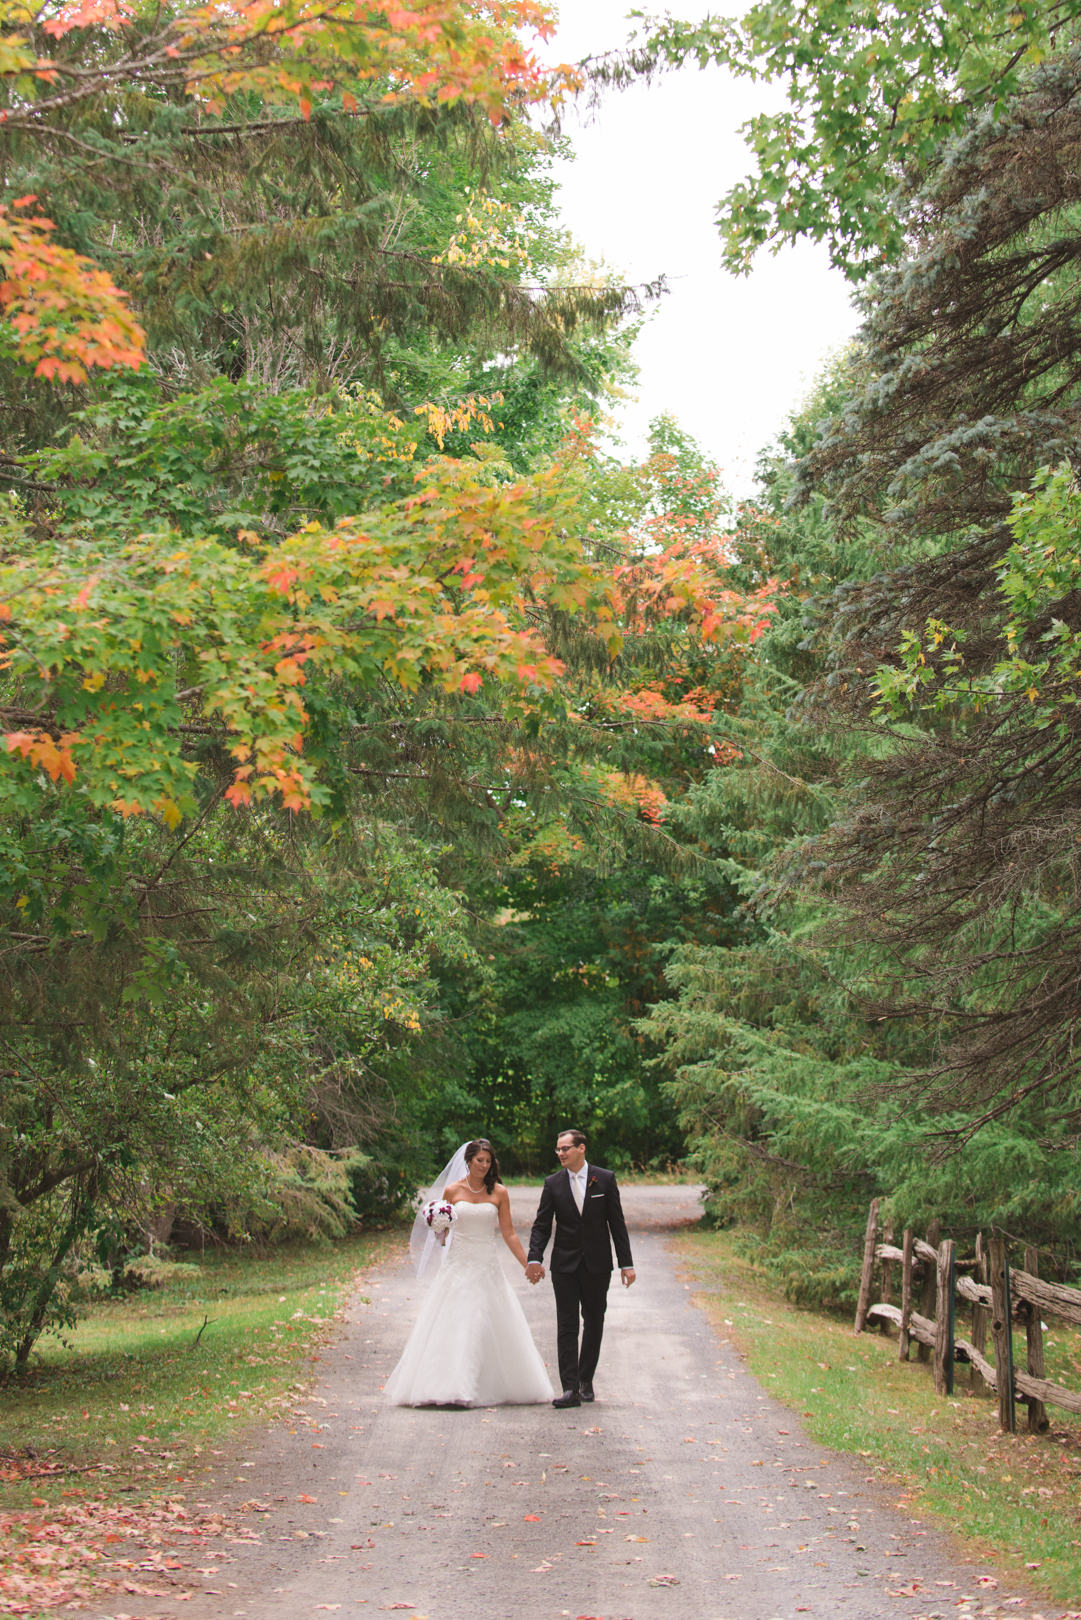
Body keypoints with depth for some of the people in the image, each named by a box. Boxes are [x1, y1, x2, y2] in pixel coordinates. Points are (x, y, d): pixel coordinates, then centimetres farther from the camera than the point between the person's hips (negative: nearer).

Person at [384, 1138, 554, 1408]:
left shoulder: (499, 1193, 3)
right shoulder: (452, 1190, 3)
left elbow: (508, 1233, 5)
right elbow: (442, 1233, 9)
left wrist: (529, 1264, 3)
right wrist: (439, 1230, -13)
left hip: (488, 1265, 0)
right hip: (458, 1264, 0)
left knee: (491, 1326, -2)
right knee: (452, 1325, -5)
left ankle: (491, 1387, 7)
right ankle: (450, 1387, -2)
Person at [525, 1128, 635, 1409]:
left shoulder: (605, 1179, -1)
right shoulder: (553, 1183, 2)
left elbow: (617, 1223, 0)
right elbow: (541, 1225, 1)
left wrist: (626, 1263, -3)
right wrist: (534, 1259, -15)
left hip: (597, 1264, 0)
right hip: (565, 1264, 0)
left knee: (594, 1324, 9)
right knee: (566, 1326, -5)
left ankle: (586, 1380, 24)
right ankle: (570, 1388, -6)